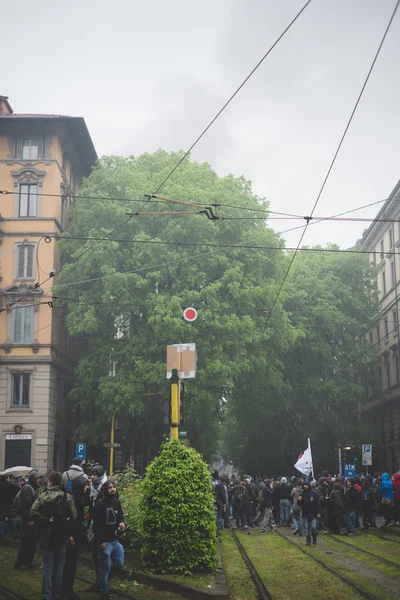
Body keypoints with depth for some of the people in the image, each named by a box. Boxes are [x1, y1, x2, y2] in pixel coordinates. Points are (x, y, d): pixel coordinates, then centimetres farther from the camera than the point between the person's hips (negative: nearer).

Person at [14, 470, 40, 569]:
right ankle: (20, 563, 2)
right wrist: (29, 520, -25)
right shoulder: (28, 488, -15)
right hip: (29, 519, -10)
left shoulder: (33, 488, 16)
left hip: (32, 518, 10)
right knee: (26, 541, -5)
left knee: (31, 541, 13)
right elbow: (26, 505, -22)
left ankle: (27, 562, 20)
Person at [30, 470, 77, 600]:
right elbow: (73, 516, -9)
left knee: (47, 567, 4)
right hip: (61, 537, 1)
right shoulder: (67, 496, -4)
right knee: (58, 567, 12)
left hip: (46, 537, 0)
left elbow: (33, 512, -18)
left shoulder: (43, 496, -4)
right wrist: (69, 533, -1)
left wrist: (46, 521, -12)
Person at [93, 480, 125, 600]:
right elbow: (96, 525, -16)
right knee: (105, 568, 1)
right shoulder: (100, 505, -14)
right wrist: (100, 541, -19)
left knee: (119, 564, 12)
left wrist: (121, 523, -5)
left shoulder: (117, 502, 8)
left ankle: (103, 580, 32)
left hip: (115, 540, 7)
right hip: (105, 541, -7)